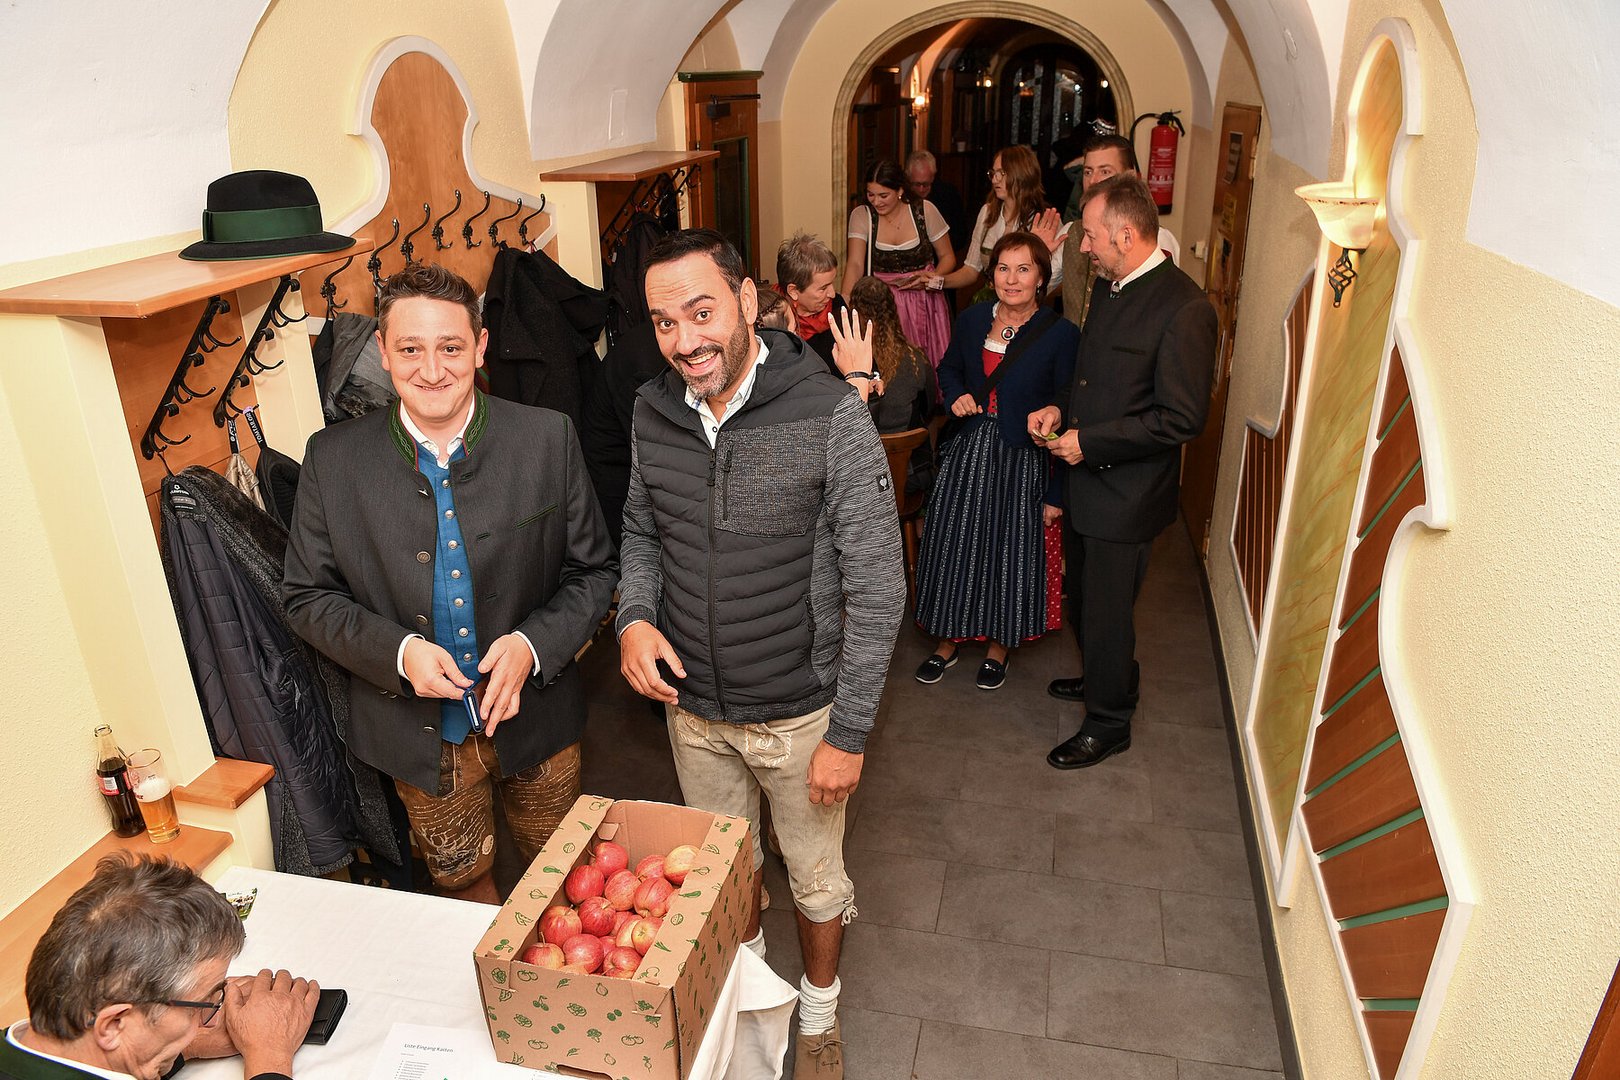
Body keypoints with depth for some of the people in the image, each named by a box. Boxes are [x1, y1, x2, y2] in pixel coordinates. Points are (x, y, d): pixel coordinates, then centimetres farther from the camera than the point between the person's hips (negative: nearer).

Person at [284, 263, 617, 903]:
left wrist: (533, 645, -22)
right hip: (420, 733, 1)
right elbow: (308, 596, -3)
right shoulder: (333, 459, -10)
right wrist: (397, 651, -20)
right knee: (459, 881, 23)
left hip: (536, 713, 0)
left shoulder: (548, 439, -13)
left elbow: (593, 570, -5)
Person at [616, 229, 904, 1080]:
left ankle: (819, 1009, 49)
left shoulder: (829, 414, -22)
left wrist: (849, 731, -16)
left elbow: (876, 585, -18)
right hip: (691, 703, 4)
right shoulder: (653, 412, -6)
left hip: (800, 710, -4)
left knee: (815, 876, 19)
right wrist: (635, 616, -11)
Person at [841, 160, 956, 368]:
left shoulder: (925, 211, -2)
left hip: (924, 302, 0)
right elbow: (855, 264, -14)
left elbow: (947, 256, 7)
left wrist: (933, 278, -13)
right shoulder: (861, 216, -3)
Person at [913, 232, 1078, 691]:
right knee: (953, 546, 11)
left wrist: (1057, 493, -13)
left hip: (1022, 460, -4)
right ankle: (949, 640, 32)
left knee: (1012, 551, 8)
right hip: (968, 451, 4)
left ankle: (998, 647, 31)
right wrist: (957, 396, -4)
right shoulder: (972, 320, 2)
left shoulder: (1061, 335, -12)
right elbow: (949, 369, 21)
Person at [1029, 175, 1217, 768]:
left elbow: (1182, 418, -22)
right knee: (1083, 598, 23)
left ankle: (1108, 723, 26)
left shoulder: (1183, 308, -21)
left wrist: (1089, 442, -20)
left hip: (1127, 492, -8)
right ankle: (1103, 677, 48)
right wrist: (1059, 408, 2)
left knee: (1106, 609, 6)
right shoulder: (1112, 290, 8)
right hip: (1087, 477, 8)